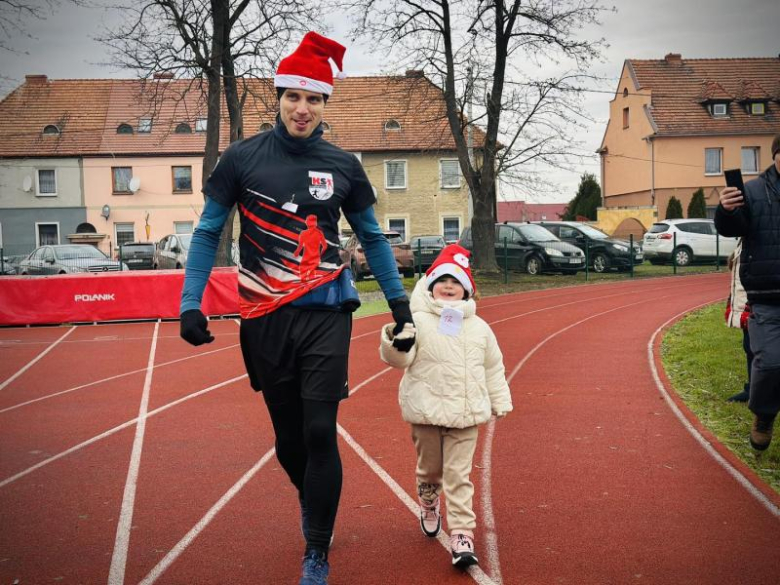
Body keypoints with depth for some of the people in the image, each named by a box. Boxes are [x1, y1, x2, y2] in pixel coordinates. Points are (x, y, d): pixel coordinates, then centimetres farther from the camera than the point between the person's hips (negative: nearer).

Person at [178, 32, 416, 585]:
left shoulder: (342, 166, 3)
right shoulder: (243, 157, -1)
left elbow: (372, 237, 13)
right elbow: (208, 233, 5)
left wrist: (400, 303, 9)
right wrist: (191, 303, -5)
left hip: (326, 314, 0)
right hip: (265, 320, 1)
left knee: (320, 434, -5)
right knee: (289, 437, 11)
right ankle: (311, 504, 43)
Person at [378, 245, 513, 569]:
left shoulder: (479, 327, 7)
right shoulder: (418, 321, -4)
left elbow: (493, 368, 14)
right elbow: (399, 359, -12)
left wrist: (500, 403, 14)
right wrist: (393, 340, -33)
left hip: (465, 413, 1)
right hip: (425, 411, -1)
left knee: (458, 475, -1)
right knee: (430, 468, 16)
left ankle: (462, 535, 1)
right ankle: (429, 506, 46)